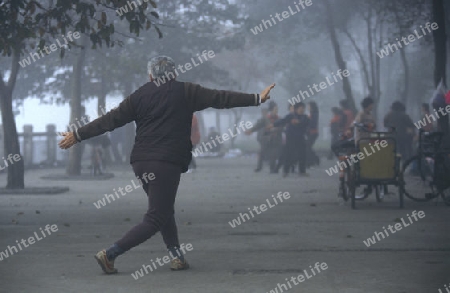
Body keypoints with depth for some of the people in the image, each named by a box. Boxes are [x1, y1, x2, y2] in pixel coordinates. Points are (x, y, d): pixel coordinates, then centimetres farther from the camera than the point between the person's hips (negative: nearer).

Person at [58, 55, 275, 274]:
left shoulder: (139, 96, 10)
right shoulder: (186, 92, 3)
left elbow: (110, 120, 8)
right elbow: (219, 98, 2)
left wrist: (77, 135, 15)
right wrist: (256, 99, 6)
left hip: (140, 162, 5)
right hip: (167, 164, -5)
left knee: (164, 210, 21)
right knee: (155, 219, -2)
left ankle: (176, 256, 11)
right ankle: (110, 254, -11)